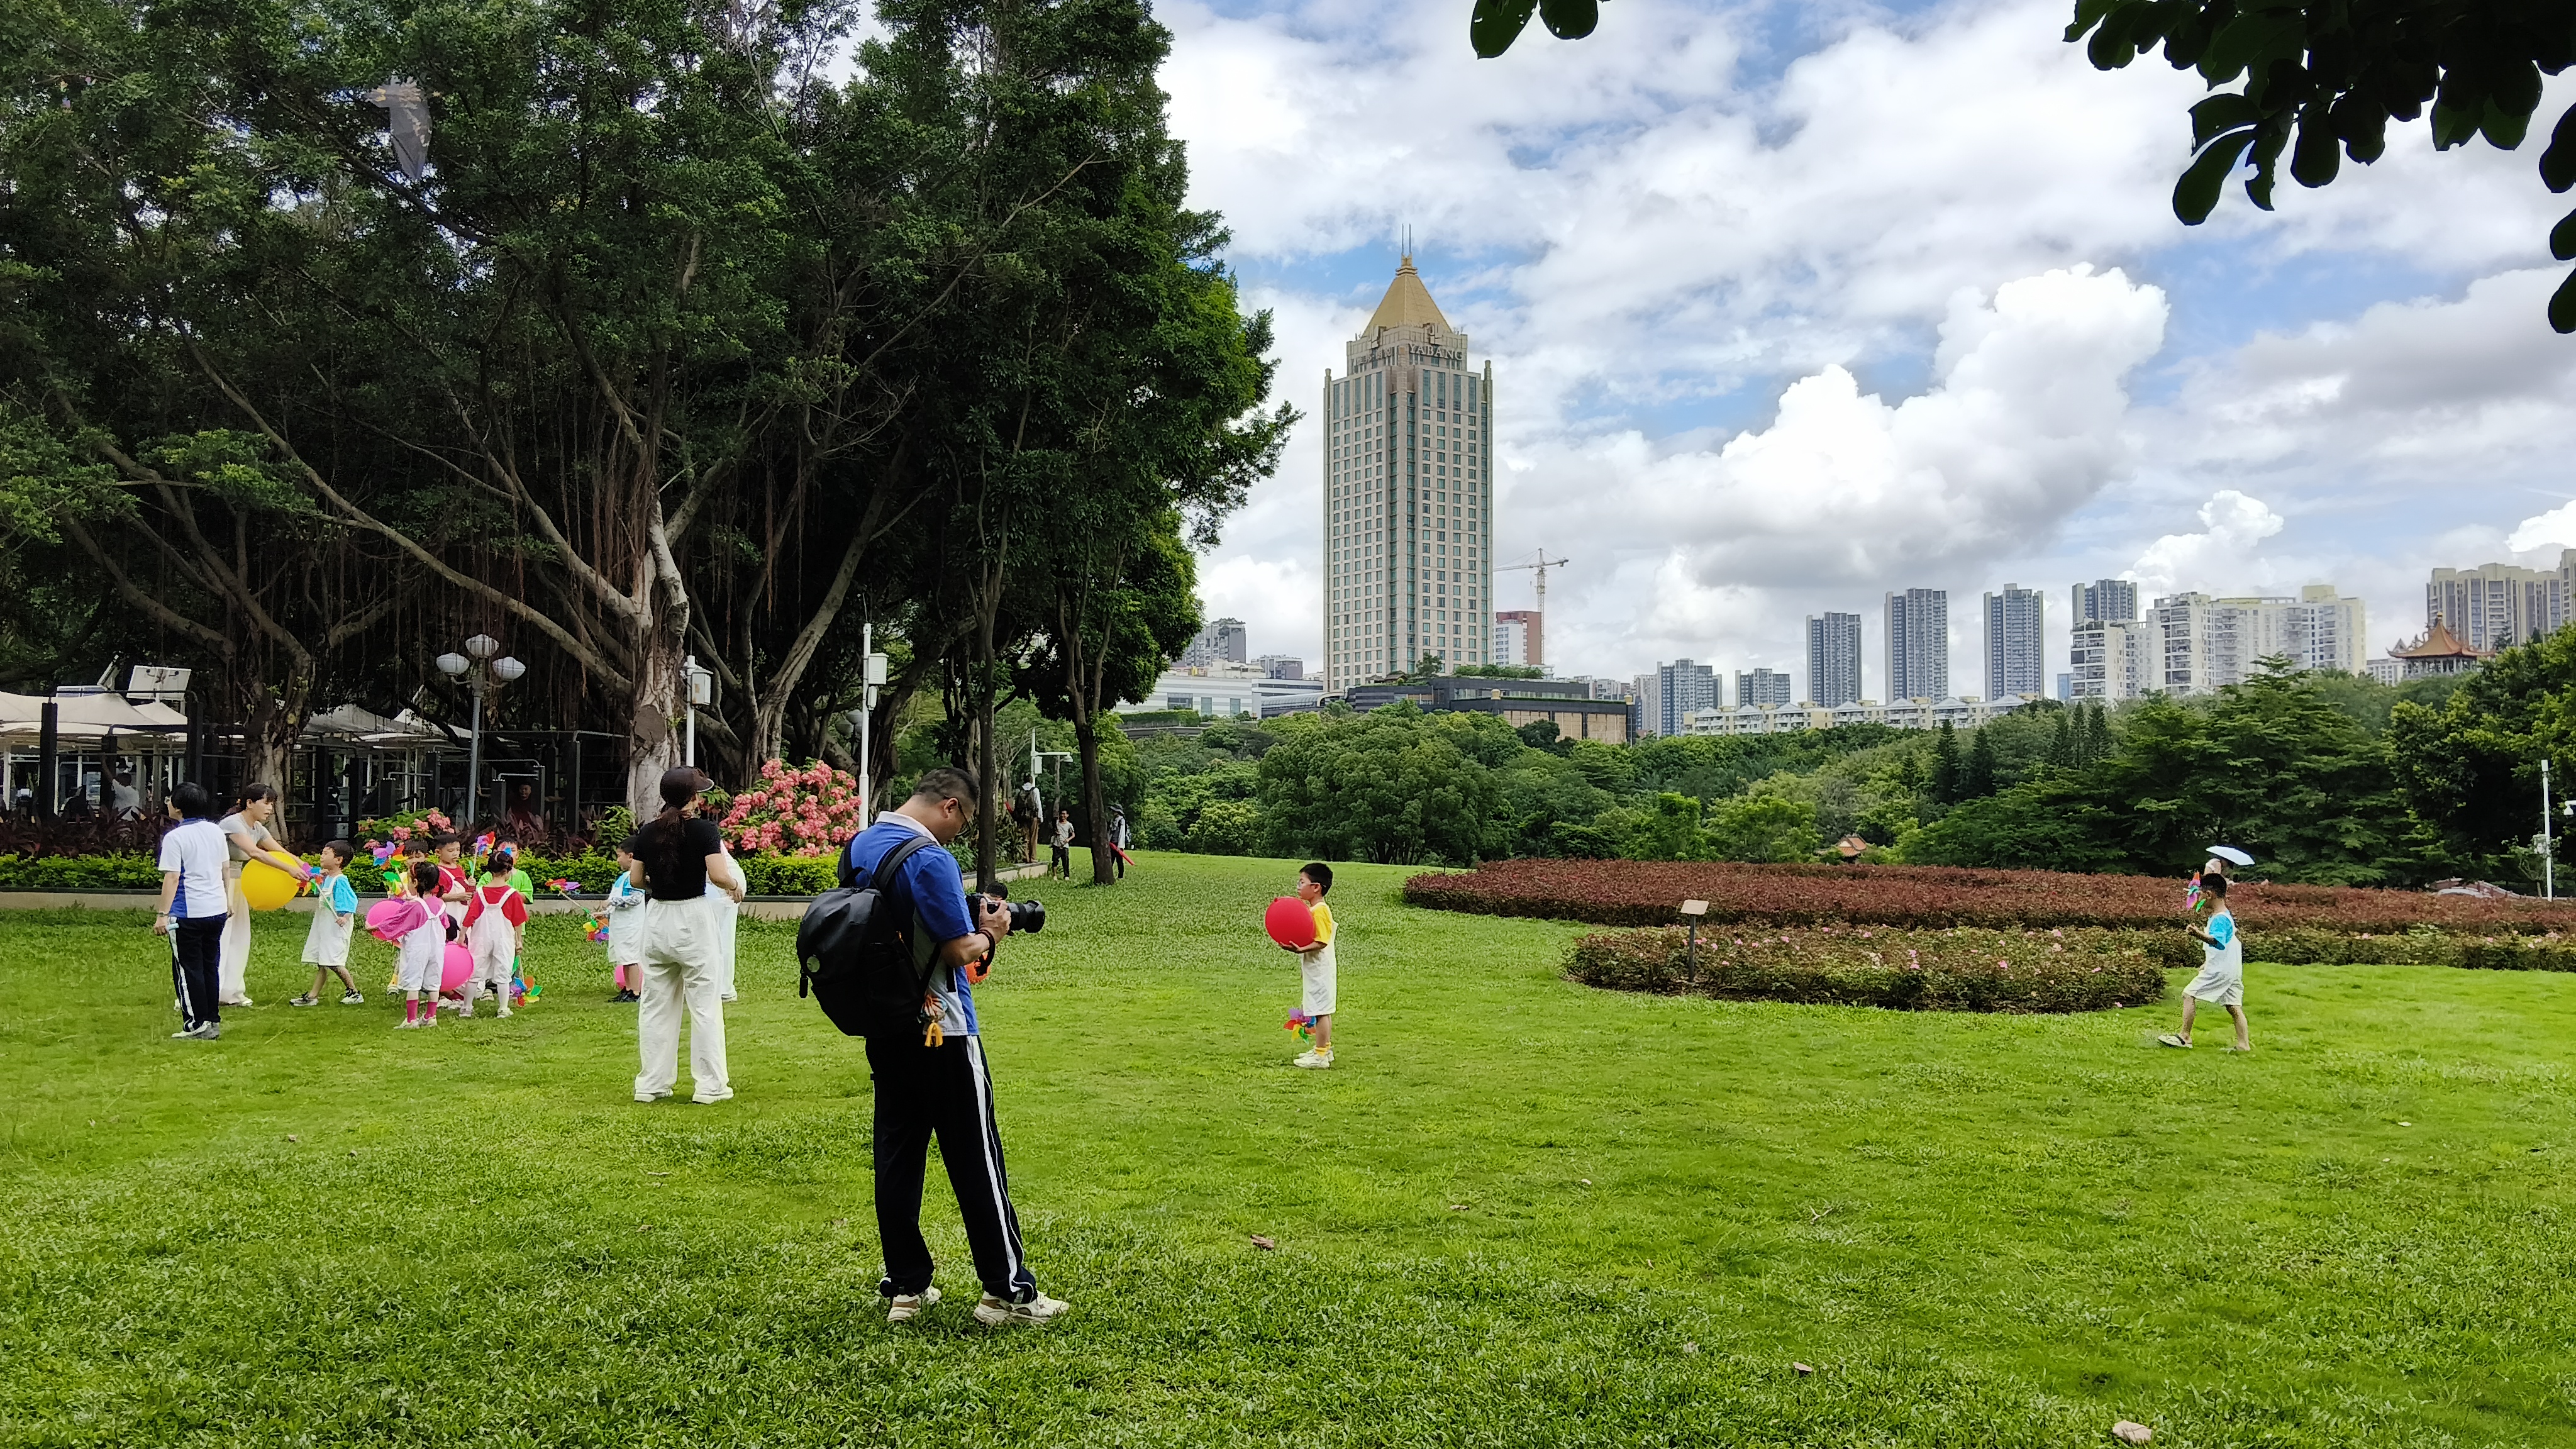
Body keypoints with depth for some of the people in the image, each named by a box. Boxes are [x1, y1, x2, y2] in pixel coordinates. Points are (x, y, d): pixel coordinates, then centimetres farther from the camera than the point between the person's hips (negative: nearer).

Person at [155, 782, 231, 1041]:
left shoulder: (174, 837, -12)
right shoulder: (216, 831, 7)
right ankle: (213, 1022, 16)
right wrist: (228, 899, 27)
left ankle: (197, 1024, 5)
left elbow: (172, 878, -16)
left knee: (188, 969, 4)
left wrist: (163, 914, -13)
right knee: (211, 966, 14)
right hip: (217, 910, 6)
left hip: (188, 913, -6)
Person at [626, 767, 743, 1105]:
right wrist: (735, 885, -1)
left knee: (656, 1003, 11)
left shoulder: (647, 832, 4)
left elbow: (636, 879, 7)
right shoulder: (704, 830, -11)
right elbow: (717, 873, -20)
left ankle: (651, 1084, 15)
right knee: (704, 1003, 2)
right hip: (693, 916, -5)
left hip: (657, 916, 5)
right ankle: (709, 1085, 4)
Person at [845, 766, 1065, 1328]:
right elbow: (960, 952, -20)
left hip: (884, 1027, 8)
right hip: (941, 1032, -8)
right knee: (976, 1161, 0)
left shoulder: (860, 846, 6)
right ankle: (1007, 1291, 6)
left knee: (897, 1156, 12)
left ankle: (905, 1287, 18)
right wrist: (990, 933, 0)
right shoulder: (930, 860, -21)